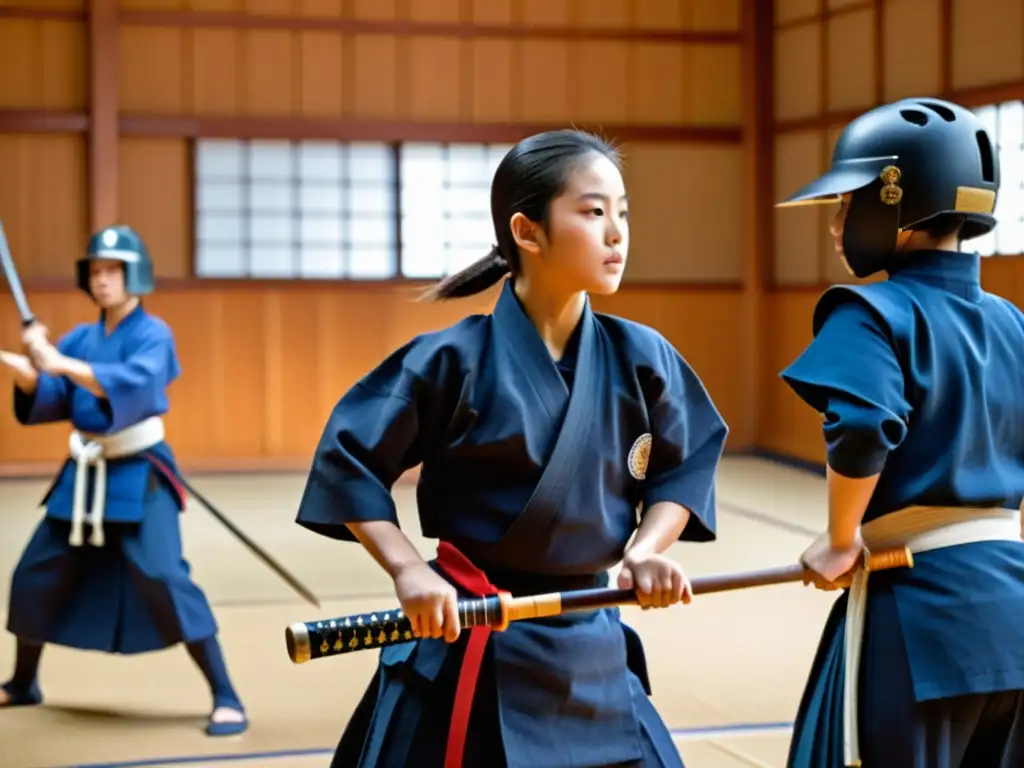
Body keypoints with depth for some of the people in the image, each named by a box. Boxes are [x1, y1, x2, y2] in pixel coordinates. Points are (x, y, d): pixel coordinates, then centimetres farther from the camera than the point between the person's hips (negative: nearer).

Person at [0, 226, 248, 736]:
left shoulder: (153, 335, -10)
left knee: (163, 579, -20)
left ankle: (225, 697, -14)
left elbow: (133, 387, -29)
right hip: (82, 474, 7)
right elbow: (47, 399, 2)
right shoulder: (80, 338, 8)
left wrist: (63, 364, -36)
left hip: (139, 475, -7)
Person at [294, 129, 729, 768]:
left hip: (588, 649, 4)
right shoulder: (457, 358, -13)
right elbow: (348, 458, -7)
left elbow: (687, 461, 10)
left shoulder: (639, 358, -2)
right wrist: (408, 569, -16)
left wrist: (648, 547, -6)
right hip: (467, 648, -4)